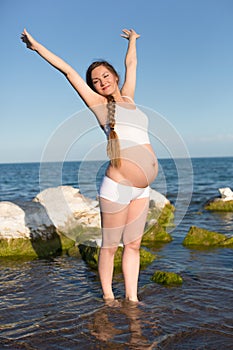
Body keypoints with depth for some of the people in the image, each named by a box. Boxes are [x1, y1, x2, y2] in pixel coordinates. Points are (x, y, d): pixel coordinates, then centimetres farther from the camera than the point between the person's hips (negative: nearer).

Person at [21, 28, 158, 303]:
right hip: (118, 186, -5)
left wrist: (132, 40, 49)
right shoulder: (98, 103, 6)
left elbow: (131, 63, 35)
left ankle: (131, 299, 17)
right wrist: (37, 46, 16)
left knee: (133, 245, 9)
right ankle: (108, 297, 17)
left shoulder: (127, 97, 18)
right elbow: (67, 70, 10)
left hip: (141, 189, 6)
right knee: (110, 246, 3)